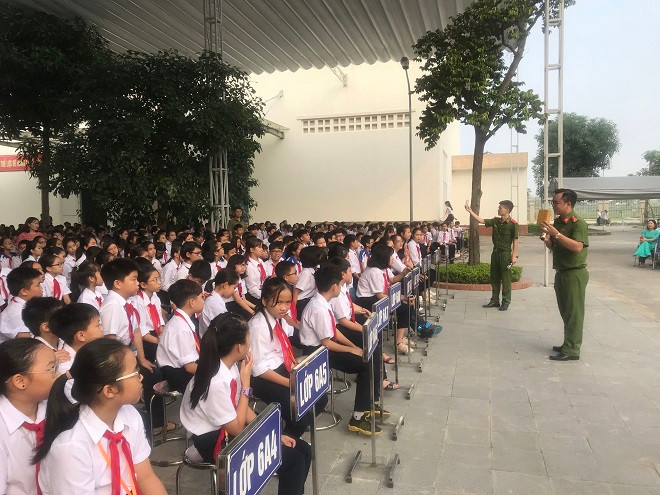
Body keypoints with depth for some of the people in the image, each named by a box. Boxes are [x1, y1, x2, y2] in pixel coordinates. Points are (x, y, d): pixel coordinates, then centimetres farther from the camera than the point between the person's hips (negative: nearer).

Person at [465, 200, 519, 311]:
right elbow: (481, 220, 6)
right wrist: (470, 211, 1)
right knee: (494, 278, 12)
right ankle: (494, 300, 21)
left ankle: (506, 302, 10)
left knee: (505, 278, 0)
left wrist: (514, 256, -14)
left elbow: (515, 240, -10)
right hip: (495, 252, 7)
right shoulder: (495, 221, 6)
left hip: (505, 253, -7)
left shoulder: (513, 224, -11)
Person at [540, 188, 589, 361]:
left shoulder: (578, 223, -14)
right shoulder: (557, 222, 10)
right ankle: (568, 344, 26)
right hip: (561, 273, 8)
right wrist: (546, 239, -3)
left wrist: (556, 234, -30)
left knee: (573, 313, -3)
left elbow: (577, 247, -28)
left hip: (575, 274, -8)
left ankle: (572, 350, 2)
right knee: (565, 312, 16)